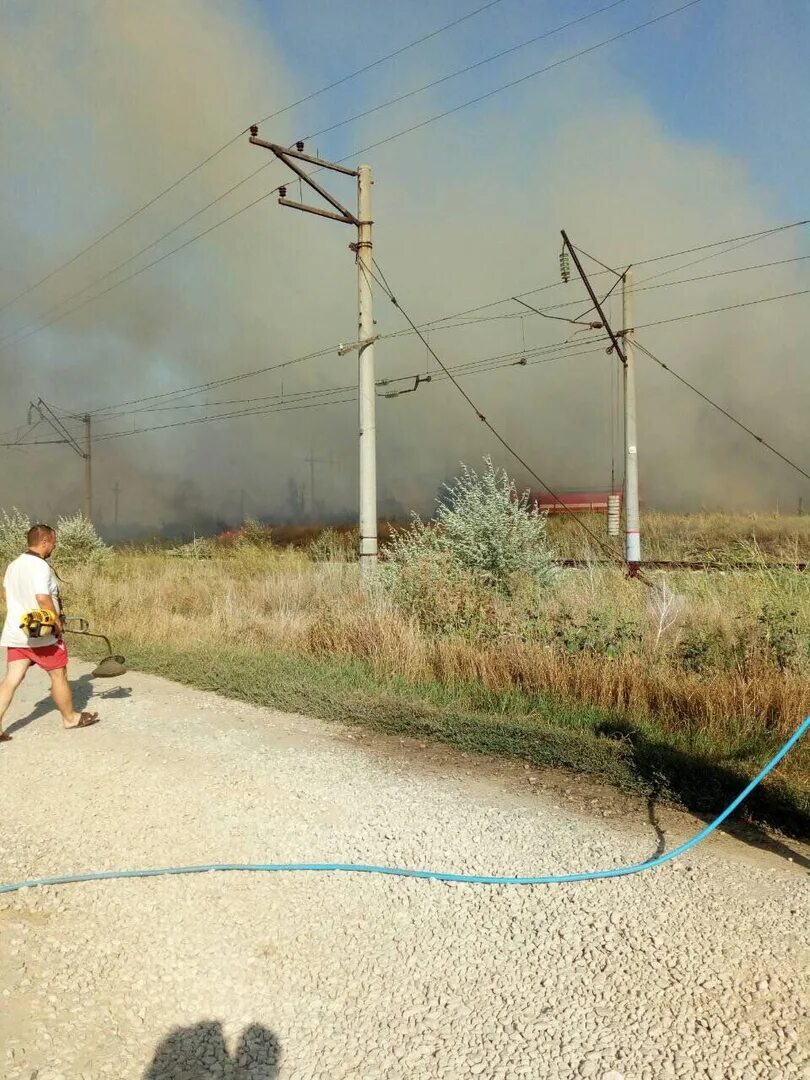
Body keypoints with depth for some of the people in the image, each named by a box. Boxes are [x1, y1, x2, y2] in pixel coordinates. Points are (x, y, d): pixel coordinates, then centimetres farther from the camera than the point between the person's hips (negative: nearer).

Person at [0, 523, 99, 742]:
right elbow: (43, 598, -28)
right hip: (42, 634, -8)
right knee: (58, 675, 9)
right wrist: (57, 622, -16)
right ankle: (71, 717, 24)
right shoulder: (40, 566, -19)